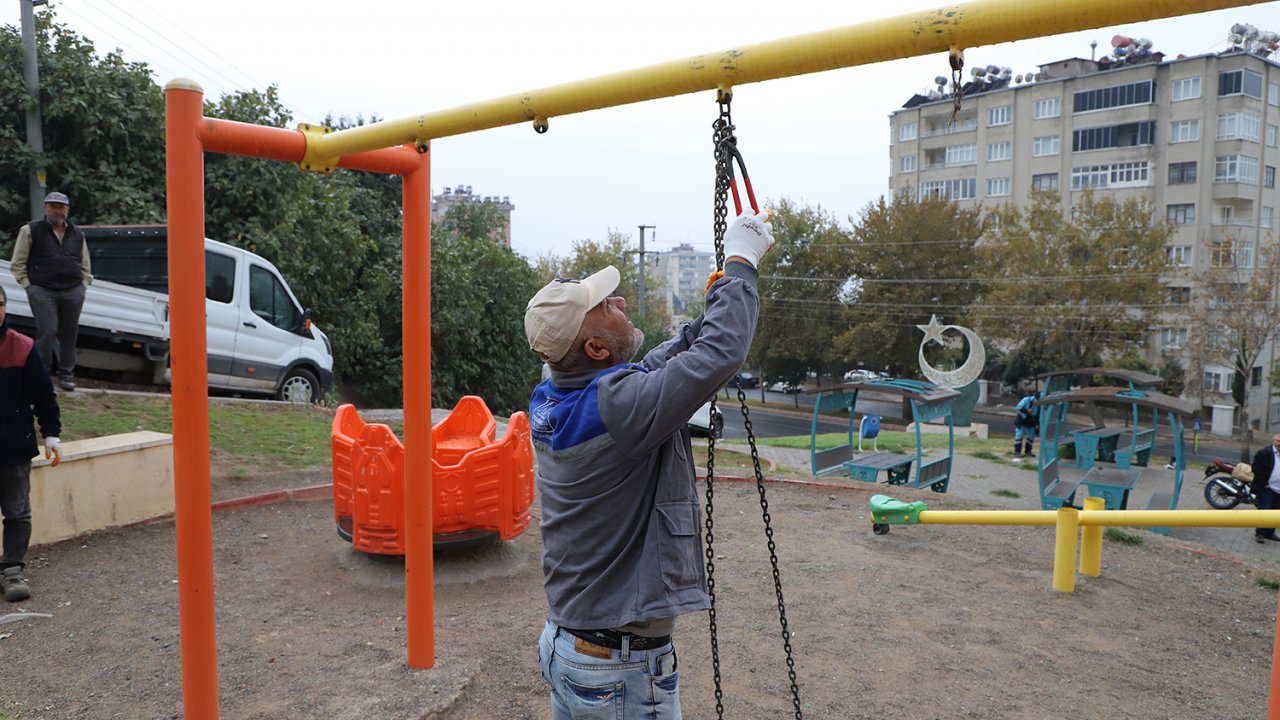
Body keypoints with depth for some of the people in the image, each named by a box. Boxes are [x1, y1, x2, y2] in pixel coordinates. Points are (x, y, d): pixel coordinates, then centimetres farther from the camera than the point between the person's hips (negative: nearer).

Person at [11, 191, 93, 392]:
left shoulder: (77, 234, 15)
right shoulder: (31, 230, 2)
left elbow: (85, 266, 22)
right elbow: (18, 264, 4)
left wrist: (83, 285, 10)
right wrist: (29, 285, -4)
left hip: (73, 293, 4)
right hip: (42, 292, -4)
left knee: (69, 333, 6)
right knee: (47, 332, -11)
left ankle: (66, 374, 15)